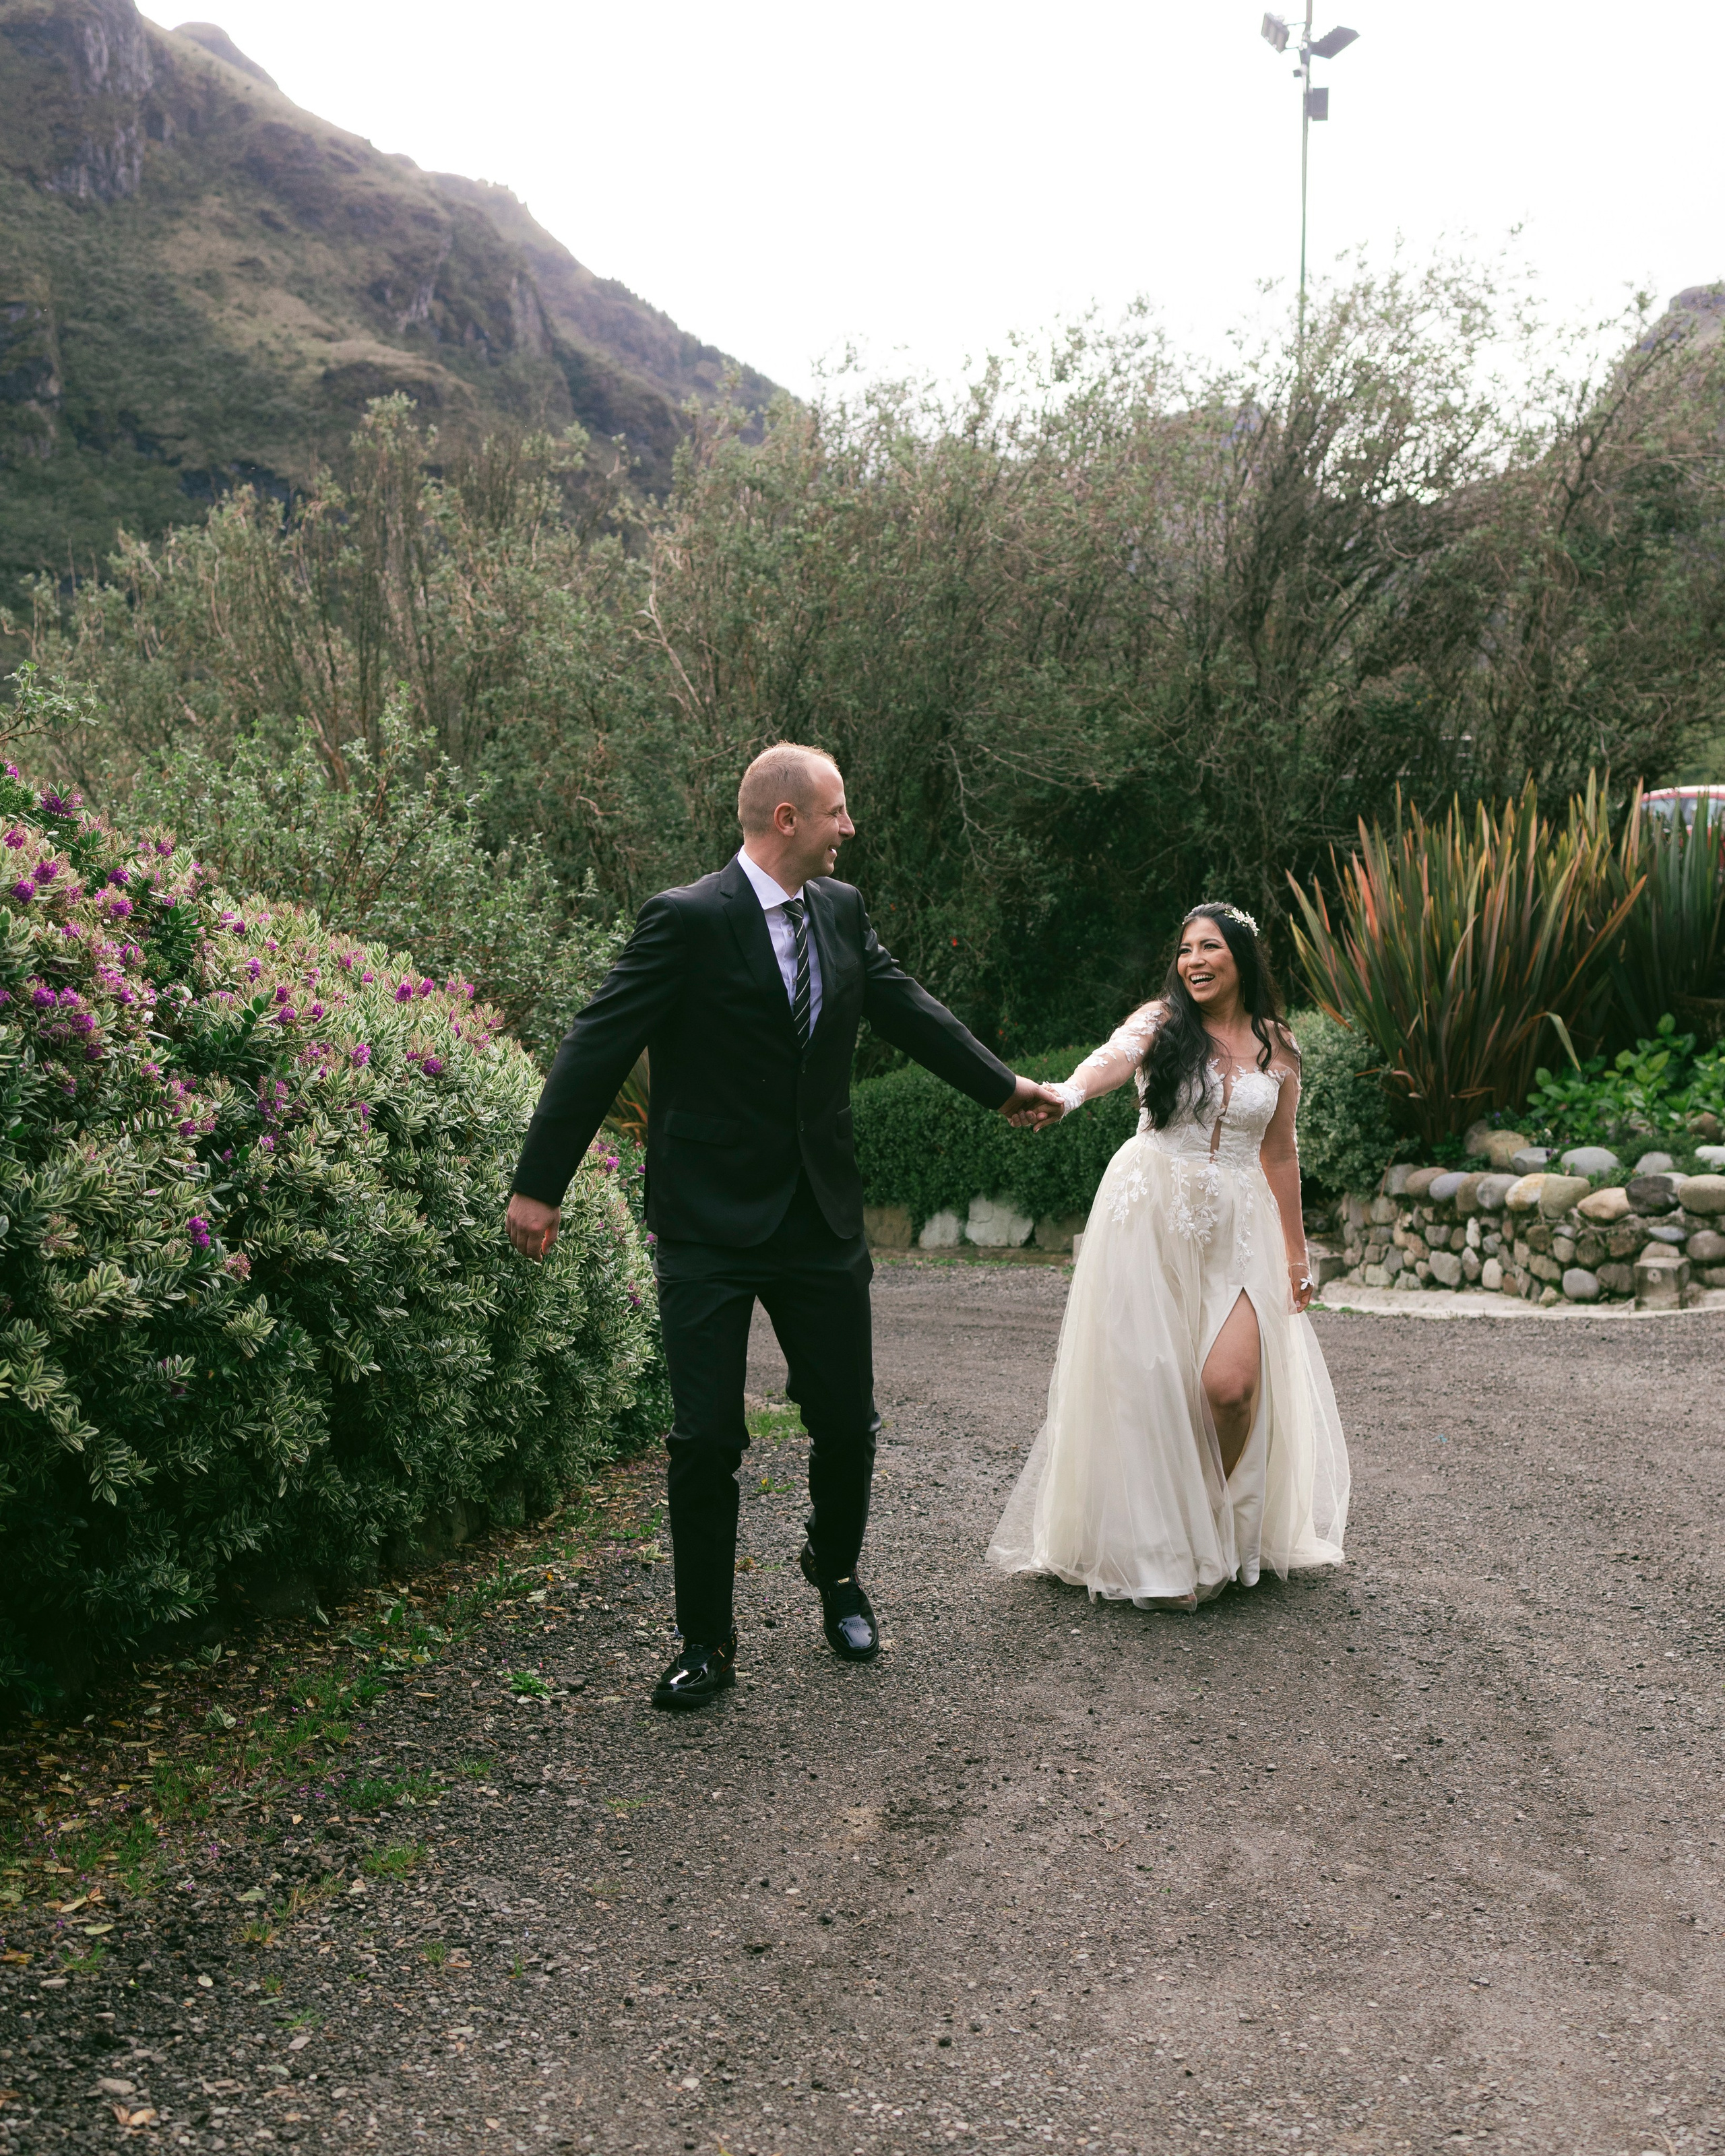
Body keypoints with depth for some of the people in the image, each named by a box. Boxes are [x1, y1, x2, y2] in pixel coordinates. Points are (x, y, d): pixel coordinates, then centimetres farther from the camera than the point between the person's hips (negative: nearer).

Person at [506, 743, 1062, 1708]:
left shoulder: (842, 909, 6)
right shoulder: (687, 920, -13)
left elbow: (907, 1008, 20)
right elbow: (599, 1049, -13)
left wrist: (1004, 1083, 31)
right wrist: (541, 1186, -14)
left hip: (824, 1220, 5)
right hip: (711, 1229, -5)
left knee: (848, 1425, 12)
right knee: (707, 1440, 0)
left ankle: (837, 1574, 41)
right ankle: (708, 1644, 18)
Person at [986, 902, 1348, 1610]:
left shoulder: (1277, 1048, 8)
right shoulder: (1161, 1021, -2)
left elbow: (1279, 1157, 15)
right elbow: (1113, 1059, -25)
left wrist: (1295, 1254, 16)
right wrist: (1066, 1094, -48)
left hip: (1236, 1225, 2)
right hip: (1150, 1213, -2)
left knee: (1231, 1383, -12)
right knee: (1148, 1379, -2)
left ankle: (1216, 1534, 13)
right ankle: (1159, 1549, 13)